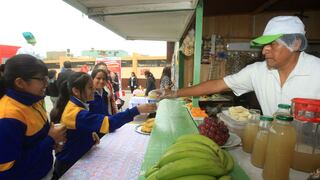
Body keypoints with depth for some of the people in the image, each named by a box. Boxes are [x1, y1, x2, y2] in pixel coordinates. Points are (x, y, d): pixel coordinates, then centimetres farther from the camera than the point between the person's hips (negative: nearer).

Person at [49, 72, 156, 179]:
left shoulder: (73, 105, 1)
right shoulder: (76, 113, -31)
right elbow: (108, 123, -42)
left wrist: (91, 135, -6)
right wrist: (137, 110, -42)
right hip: (69, 165, -8)